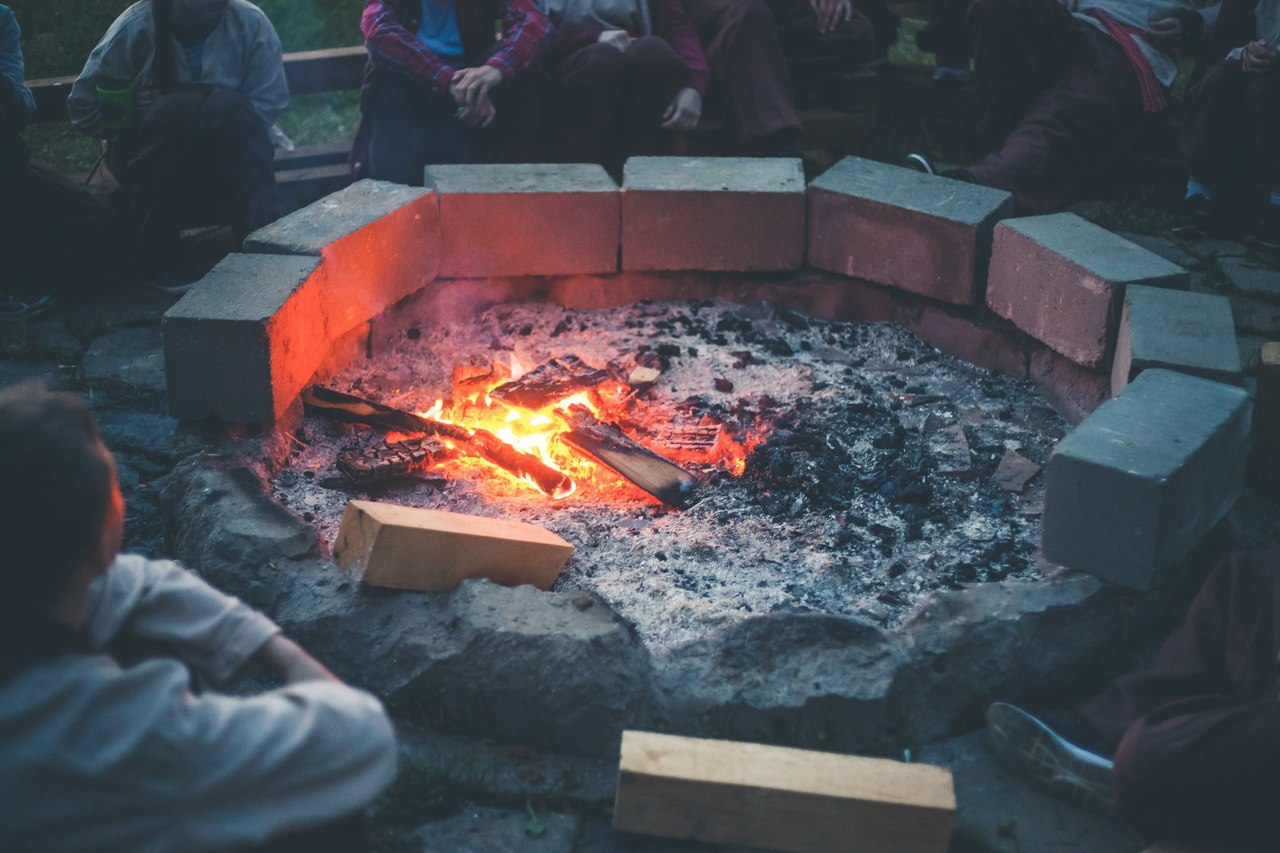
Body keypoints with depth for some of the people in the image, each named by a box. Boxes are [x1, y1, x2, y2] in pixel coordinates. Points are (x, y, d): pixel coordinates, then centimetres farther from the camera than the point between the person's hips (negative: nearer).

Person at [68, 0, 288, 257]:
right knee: (176, 110, -34)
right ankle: (147, 253, -25)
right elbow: (83, 106, -2)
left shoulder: (250, 22, -8)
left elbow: (269, 103, -9)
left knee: (228, 105, -32)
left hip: (226, 161, 1)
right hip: (149, 160, -1)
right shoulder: (136, 26, -10)